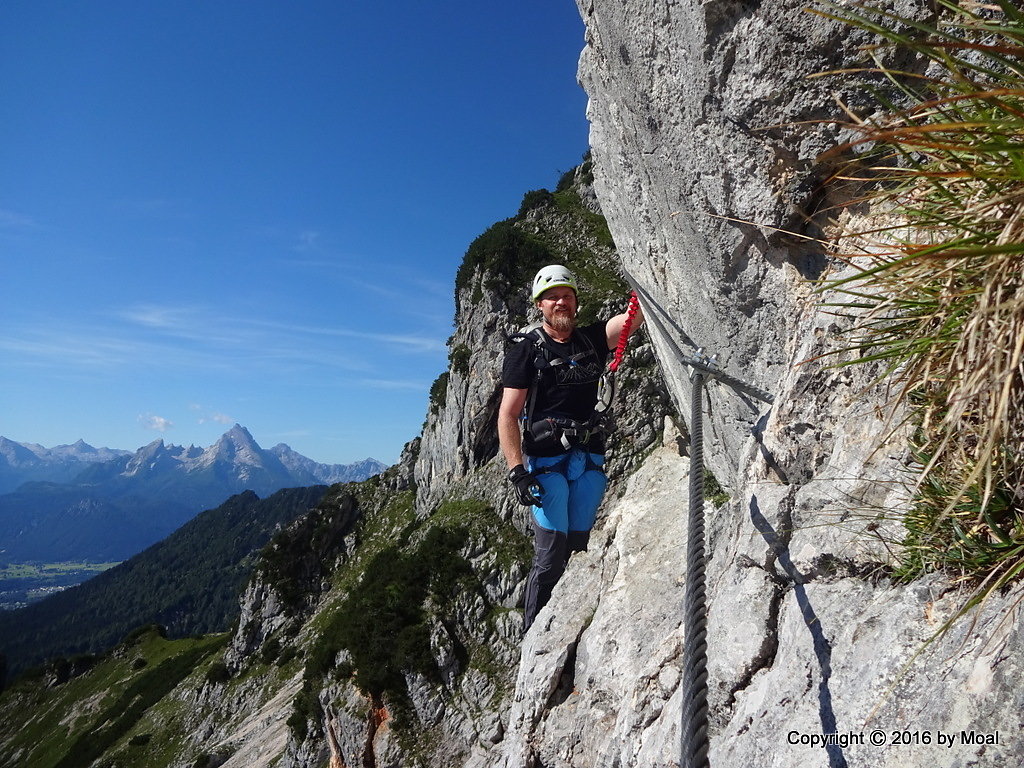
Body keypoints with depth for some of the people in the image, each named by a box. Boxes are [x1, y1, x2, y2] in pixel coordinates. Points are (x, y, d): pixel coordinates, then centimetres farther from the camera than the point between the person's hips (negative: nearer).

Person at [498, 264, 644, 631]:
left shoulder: (592, 339, 11)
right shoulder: (525, 351, -1)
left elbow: (637, 313, -3)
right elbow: (507, 415, -7)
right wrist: (517, 470, -17)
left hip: (589, 461, 5)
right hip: (546, 462, -4)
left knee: (578, 550, 11)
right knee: (551, 556, -5)